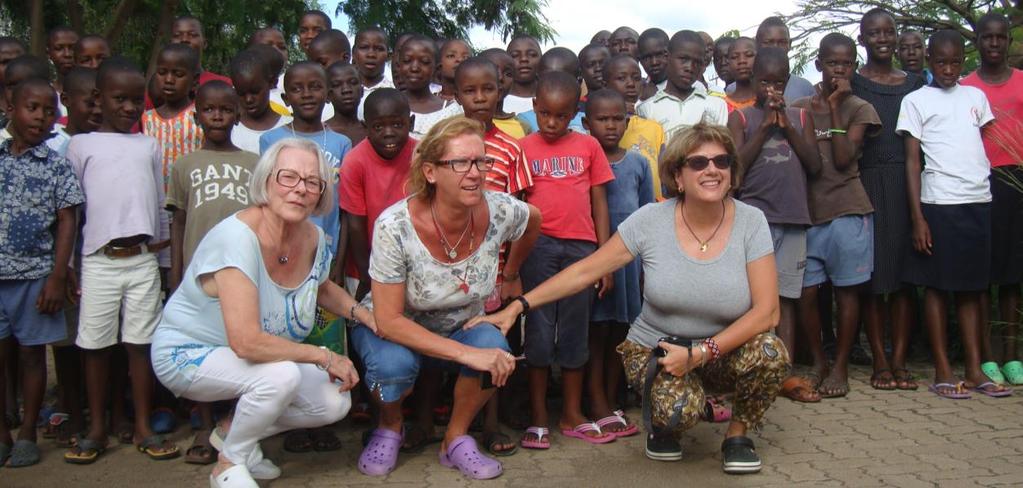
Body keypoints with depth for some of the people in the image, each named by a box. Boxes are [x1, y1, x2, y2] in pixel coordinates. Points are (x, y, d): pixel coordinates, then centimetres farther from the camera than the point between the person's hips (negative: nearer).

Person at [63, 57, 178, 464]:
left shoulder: (150, 146, 11)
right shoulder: (81, 145, 5)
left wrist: (160, 239, 5)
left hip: (143, 259, 1)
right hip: (99, 260, -1)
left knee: (141, 342, 4)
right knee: (96, 344, 5)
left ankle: (143, 427, 12)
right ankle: (97, 428, 17)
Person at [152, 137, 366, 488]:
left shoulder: (314, 238, -9)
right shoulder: (237, 238, -32)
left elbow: (322, 287, 16)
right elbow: (247, 342, -38)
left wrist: (365, 314, -2)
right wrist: (325, 357, -27)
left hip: (261, 357, 7)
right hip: (187, 353, -7)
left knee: (334, 403, -7)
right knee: (282, 375, -33)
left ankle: (233, 432, 15)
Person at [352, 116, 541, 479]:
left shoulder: (500, 211, -21)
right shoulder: (394, 227, -31)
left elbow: (533, 221, 5)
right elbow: (389, 320, -29)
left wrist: (509, 275, 11)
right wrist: (467, 354, -35)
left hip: (460, 327, 3)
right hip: (391, 329, -2)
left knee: (496, 349, -29)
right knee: (394, 364, -35)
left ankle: (456, 437, 0)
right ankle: (389, 427, 3)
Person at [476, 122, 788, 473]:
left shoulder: (750, 222, -10)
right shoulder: (651, 221, -11)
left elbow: (767, 311, -15)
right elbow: (584, 272, -10)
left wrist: (702, 353, -25)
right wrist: (516, 307, -17)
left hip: (725, 350, 2)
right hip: (656, 349, -1)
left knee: (770, 352, -30)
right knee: (679, 410, -32)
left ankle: (738, 433, 1)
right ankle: (662, 424, 9)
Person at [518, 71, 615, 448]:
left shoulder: (588, 146, 8)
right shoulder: (525, 148, 4)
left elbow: (599, 202, 9)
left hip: (580, 247, 2)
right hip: (538, 245, -1)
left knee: (575, 331, 10)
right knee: (539, 330, 3)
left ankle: (572, 416, 23)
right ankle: (537, 419, 14)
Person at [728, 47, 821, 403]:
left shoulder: (800, 117, 15)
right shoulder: (741, 117, 7)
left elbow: (815, 166, 5)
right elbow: (736, 166, -6)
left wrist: (787, 126, -3)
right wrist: (765, 126, -7)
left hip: (793, 218, 3)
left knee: (786, 297, 5)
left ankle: (785, 374, 8)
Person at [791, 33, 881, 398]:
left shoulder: (859, 109, 5)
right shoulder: (801, 108, 10)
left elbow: (843, 159, -9)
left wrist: (835, 108, -8)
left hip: (847, 210, -2)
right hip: (807, 209, 2)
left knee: (846, 290, 4)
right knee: (807, 291, 1)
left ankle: (840, 367, 15)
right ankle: (818, 364, 18)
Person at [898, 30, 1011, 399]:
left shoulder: (976, 96, 16)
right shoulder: (916, 100, 3)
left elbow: (988, 143, 17)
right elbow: (912, 160, -1)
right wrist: (917, 217, -8)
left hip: (978, 201, 4)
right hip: (938, 203, -4)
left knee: (971, 286, 8)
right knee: (936, 285, 0)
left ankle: (975, 369, 14)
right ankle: (942, 371, 7)